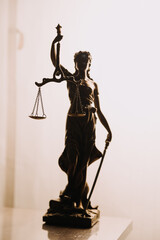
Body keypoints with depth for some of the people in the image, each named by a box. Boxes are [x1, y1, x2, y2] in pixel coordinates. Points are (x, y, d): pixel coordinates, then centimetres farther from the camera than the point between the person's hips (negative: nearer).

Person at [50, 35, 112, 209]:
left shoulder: (93, 85, 17)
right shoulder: (70, 79, 13)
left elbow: (98, 110, 17)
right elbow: (54, 61, 2)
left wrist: (108, 130, 11)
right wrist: (54, 43, -10)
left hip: (89, 122, 2)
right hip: (74, 120, -2)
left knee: (83, 161, 0)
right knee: (73, 157, -10)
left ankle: (75, 197, 10)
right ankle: (81, 195, 8)